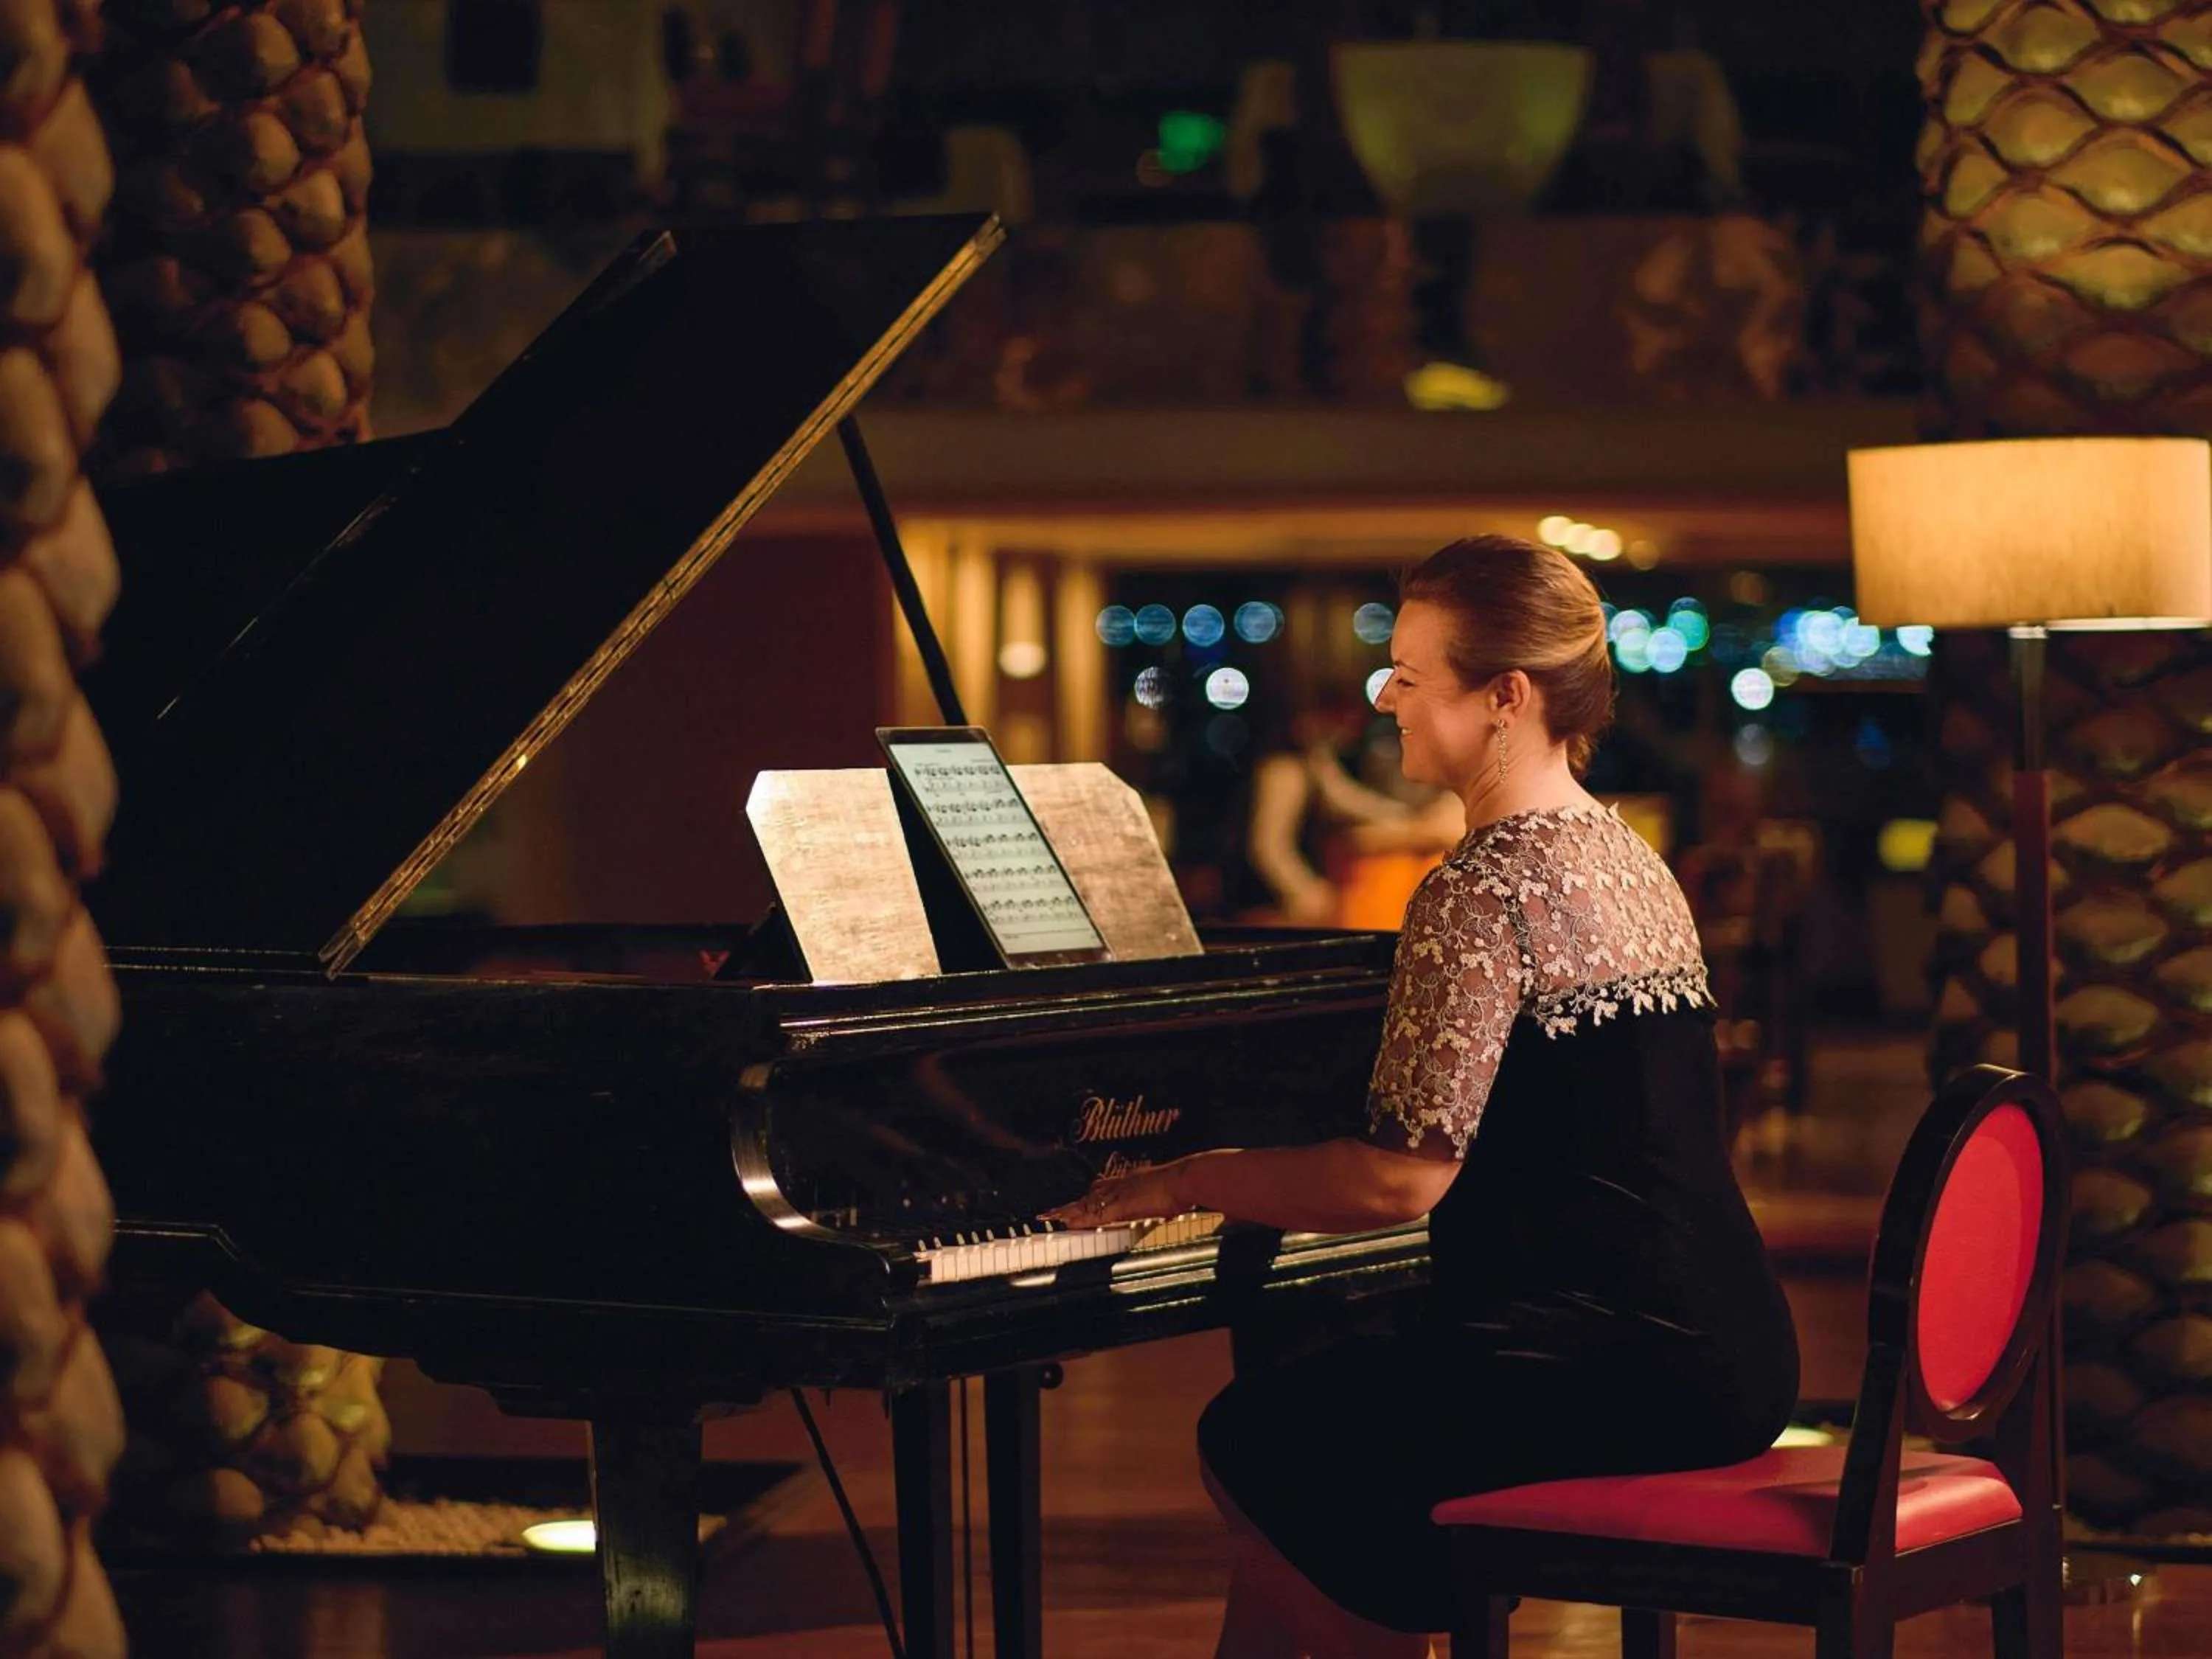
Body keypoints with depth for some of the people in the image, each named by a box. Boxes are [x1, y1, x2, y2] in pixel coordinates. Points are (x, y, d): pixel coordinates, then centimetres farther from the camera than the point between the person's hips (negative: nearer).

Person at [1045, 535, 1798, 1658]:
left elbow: (1402, 1181, -19)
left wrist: (1194, 1179, -5)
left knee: (1256, 1443, 8)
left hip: (1615, 1373, -9)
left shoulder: (1481, 893, -15)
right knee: (1313, 1394, 22)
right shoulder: (1631, 863, 14)